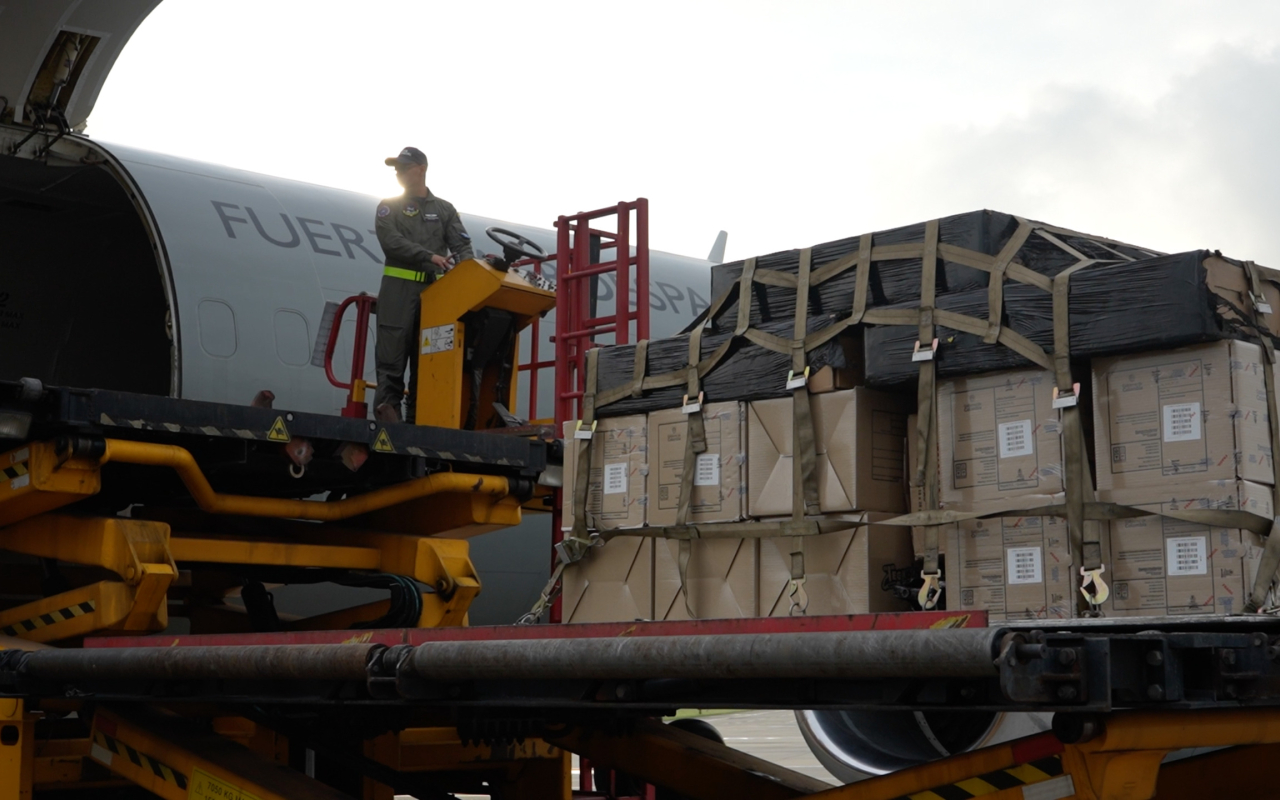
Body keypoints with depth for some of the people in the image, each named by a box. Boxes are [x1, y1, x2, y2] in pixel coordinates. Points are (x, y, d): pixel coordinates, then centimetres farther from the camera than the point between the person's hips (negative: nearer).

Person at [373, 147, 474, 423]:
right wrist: (429, 257, -18)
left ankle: (417, 414, 5)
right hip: (399, 288, -2)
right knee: (393, 351, -7)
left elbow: (462, 246, 8)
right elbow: (391, 242, -7)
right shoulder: (389, 207, 10)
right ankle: (388, 406, -8)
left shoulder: (444, 210, 16)